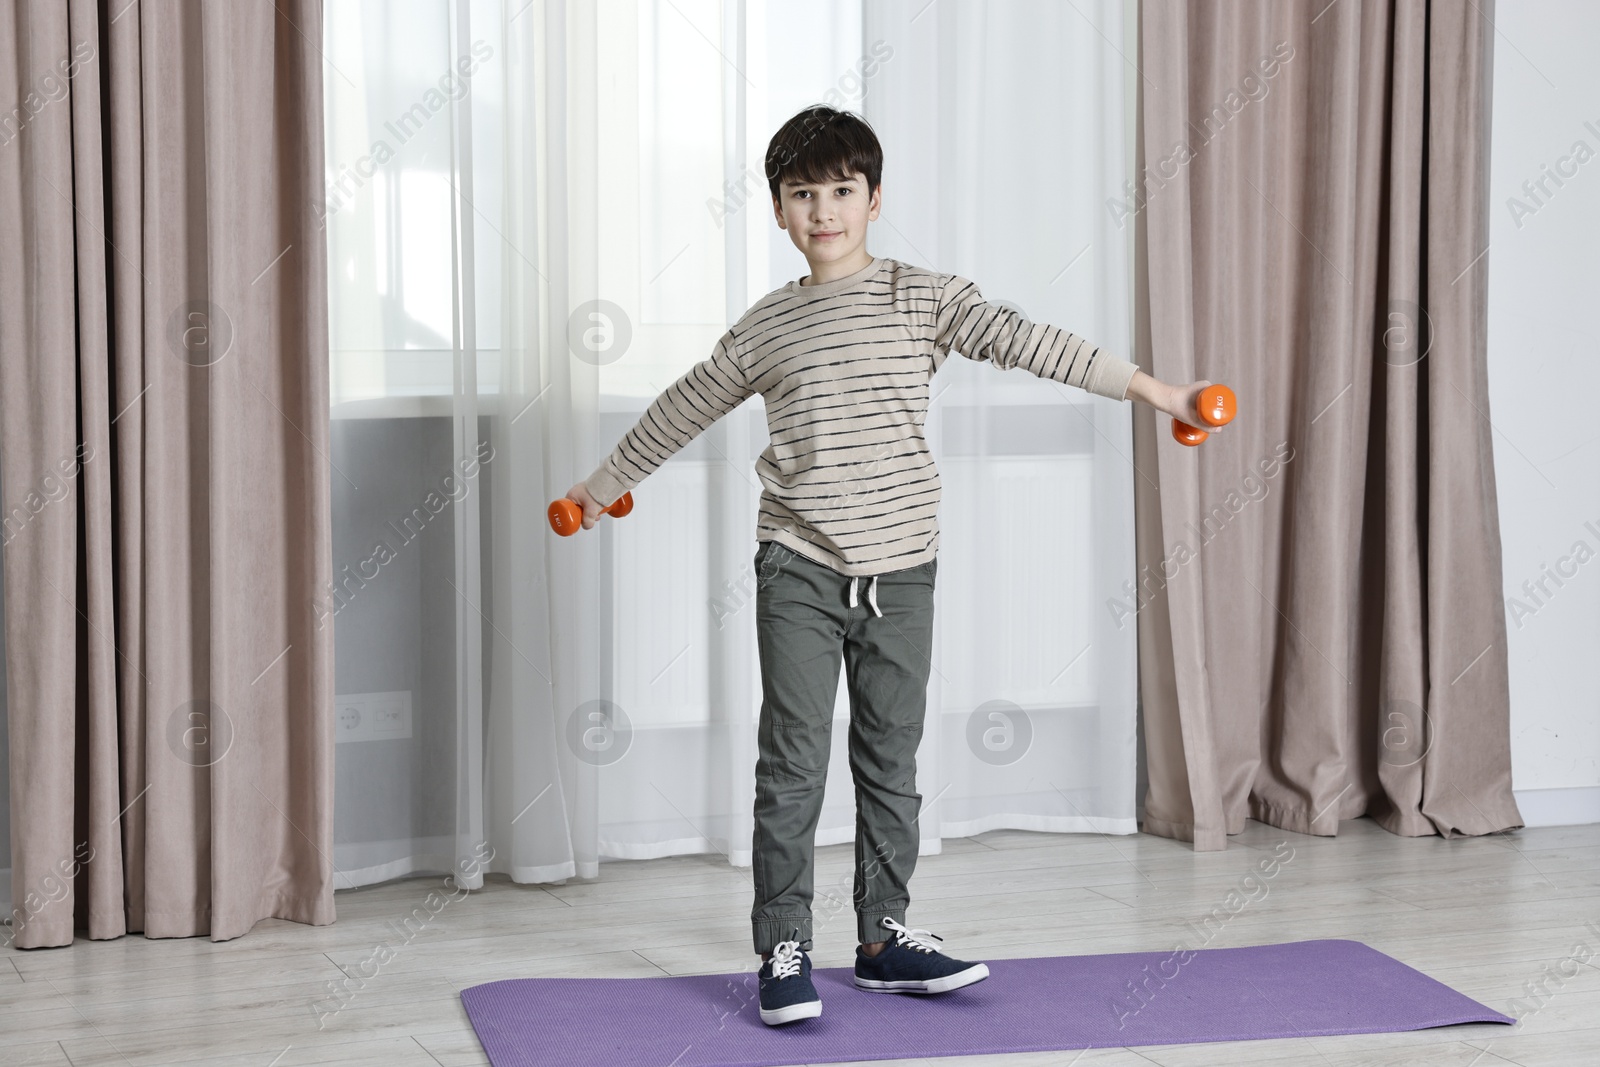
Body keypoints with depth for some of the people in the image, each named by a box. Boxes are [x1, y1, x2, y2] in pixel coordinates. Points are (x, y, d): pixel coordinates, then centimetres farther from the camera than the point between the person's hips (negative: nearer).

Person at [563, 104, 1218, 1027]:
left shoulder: (921, 298, 0)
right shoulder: (765, 328, 5)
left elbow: (1023, 341, -10)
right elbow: (685, 409, 19)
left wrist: (1149, 388, -18)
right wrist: (604, 485, 29)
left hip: (901, 570, 1)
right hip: (800, 570, 0)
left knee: (892, 760, 10)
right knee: (794, 762, -2)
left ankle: (885, 935, 21)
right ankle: (784, 949, 6)